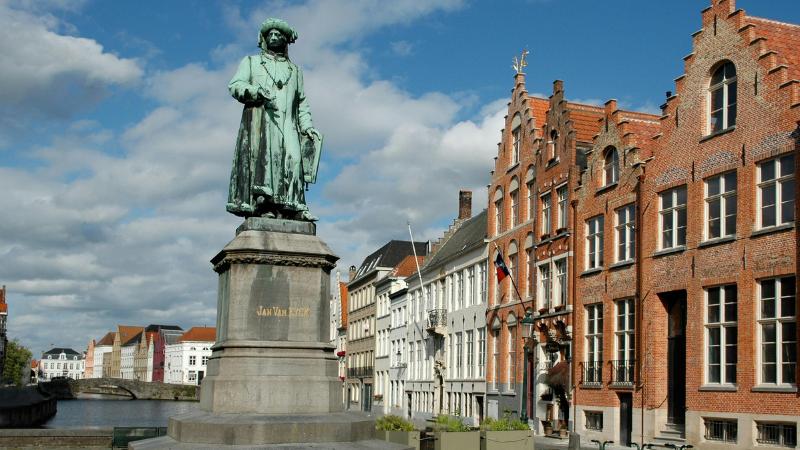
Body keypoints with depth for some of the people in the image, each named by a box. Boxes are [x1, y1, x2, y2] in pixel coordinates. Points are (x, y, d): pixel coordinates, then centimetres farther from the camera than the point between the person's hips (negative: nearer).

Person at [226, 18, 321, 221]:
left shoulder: (295, 70, 29)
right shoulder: (251, 62, 23)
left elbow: (302, 103, 23)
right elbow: (234, 85, 8)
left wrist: (307, 126, 7)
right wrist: (256, 91, -11)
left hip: (287, 122, 2)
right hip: (259, 120, -2)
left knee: (293, 158, -18)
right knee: (262, 157, -20)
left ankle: (291, 208, -23)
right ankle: (262, 206, -26)